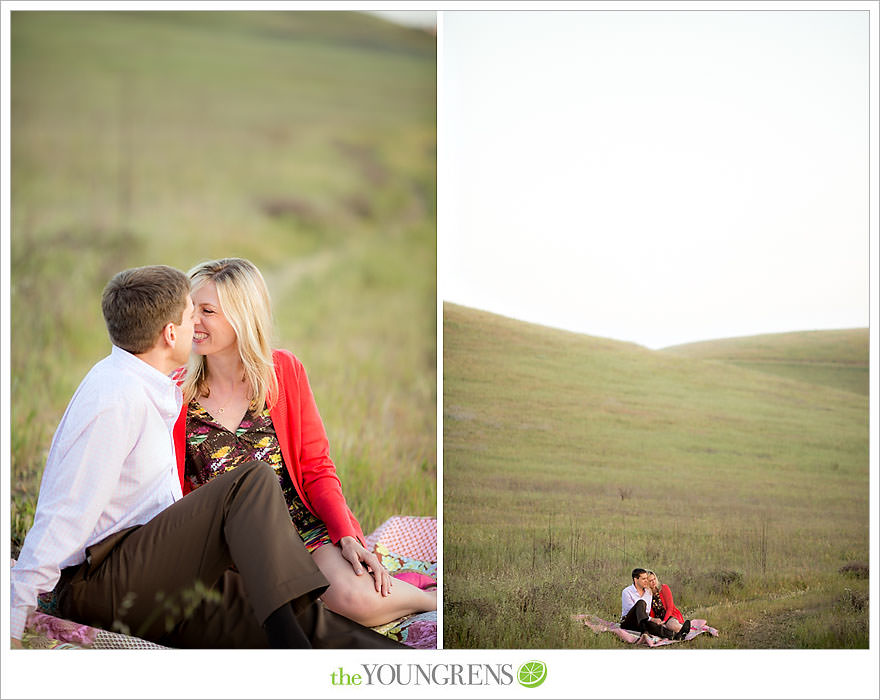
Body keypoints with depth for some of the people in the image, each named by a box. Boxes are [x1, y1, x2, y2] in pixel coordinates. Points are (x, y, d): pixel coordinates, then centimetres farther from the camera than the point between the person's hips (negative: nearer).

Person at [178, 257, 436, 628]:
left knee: (359, 599, -29)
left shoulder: (284, 370, 1)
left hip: (302, 523, 1)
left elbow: (316, 467, 4)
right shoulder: (178, 392, -1)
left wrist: (347, 536, -10)